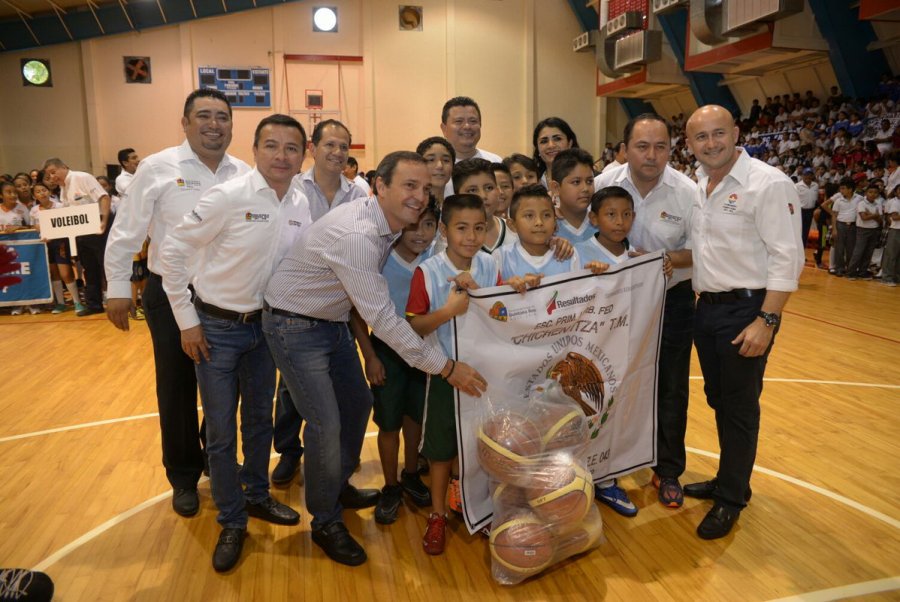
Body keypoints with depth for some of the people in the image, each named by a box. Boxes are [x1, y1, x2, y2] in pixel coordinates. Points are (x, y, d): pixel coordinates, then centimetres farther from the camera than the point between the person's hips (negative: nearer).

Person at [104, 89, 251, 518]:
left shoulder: (245, 174, 2)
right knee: (177, 389, 10)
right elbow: (127, 233, -2)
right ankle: (183, 477, 29)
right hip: (172, 296, -2)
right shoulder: (157, 169, -6)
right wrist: (118, 288, -2)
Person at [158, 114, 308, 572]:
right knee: (221, 433, 4)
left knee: (260, 419, 19)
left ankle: (257, 496, 40)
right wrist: (187, 321, -12)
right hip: (216, 327, -5)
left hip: (264, 324, 5)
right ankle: (231, 522, 23)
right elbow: (172, 250, -14)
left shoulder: (301, 205, -3)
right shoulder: (227, 197, -19)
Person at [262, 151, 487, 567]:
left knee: (358, 403, 16)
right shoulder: (356, 235, -32)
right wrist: (447, 368, -27)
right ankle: (325, 522, 15)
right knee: (326, 423, -7)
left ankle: (338, 486, 39)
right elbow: (382, 319, -32)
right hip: (295, 325, -9)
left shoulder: (390, 225, -6)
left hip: (333, 321, 9)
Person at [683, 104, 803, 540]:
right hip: (706, 306, 7)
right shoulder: (696, 186, 8)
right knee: (718, 401, 17)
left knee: (739, 407, 5)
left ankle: (731, 499, 21)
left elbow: (786, 258, -17)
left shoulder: (768, 183, -14)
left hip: (746, 309, -7)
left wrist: (766, 321, -20)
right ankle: (728, 480, 35)